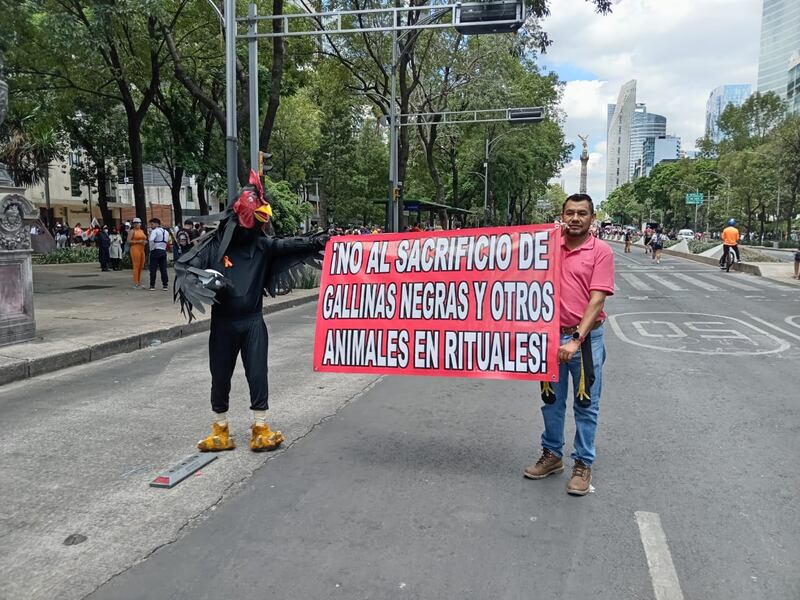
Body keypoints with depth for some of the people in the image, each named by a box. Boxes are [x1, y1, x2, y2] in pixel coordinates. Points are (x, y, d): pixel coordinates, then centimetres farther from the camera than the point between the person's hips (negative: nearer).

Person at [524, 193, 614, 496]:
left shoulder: (601, 251, -7)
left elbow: (597, 300, -14)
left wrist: (577, 340, -21)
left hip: (586, 338, -4)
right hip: (552, 335, 4)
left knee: (585, 405, 6)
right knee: (552, 400, 15)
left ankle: (583, 465, 19)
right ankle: (551, 455, 31)